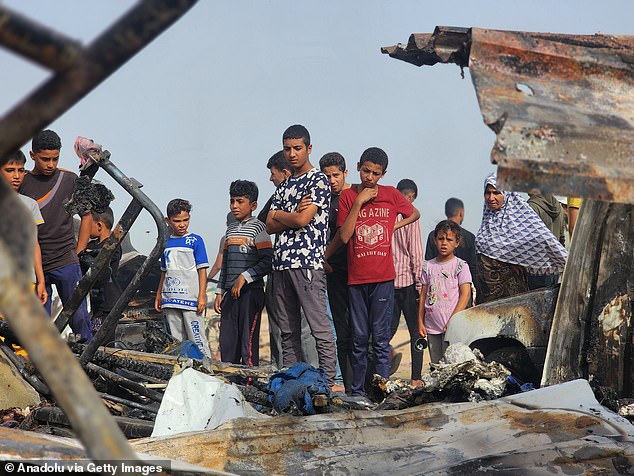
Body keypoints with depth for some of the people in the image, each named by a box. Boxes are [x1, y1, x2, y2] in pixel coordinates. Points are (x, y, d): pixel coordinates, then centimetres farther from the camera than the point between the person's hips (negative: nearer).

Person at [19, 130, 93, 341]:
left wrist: (78, 253, 5)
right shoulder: (21, 184, 5)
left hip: (66, 262, -1)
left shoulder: (70, 179, 5)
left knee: (79, 316, -5)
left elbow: (86, 216, 12)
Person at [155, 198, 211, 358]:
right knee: (176, 341, 7)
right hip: (170, 299, 5)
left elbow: (202, 270, -3)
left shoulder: (195, 240, 0)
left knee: (197, 338, -7)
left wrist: (202, 296, -10)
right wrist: (159, 295, 19)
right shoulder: (165, 243, 14)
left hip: (190, 298, -5)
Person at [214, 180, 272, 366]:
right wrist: (220, 292, 17)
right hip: (230, 293, 7)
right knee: (227, 343, 5)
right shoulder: (230, 229, 19)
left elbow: (267, 261, -11)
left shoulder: (258, 227, -3)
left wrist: (244, 277, -17)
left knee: (248, 342, -9)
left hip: (251, 290, -7)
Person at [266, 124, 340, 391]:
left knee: (320, 327, -8)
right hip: (281, 264, 8)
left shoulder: (318, 180, -2)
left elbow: (302, 220, -13)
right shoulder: (285, 186, 20)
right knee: (288, 330, 8)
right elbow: (270, 226, 12)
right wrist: (294, 213, -5)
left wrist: (278, 214, 5)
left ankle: (329, 383, -8)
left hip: (307, 262, -7)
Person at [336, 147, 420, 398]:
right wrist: (359, 202, -11)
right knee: (359, 338, 6)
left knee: (380, 338, -2)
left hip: (383, 277, -1)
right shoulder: (348, 196, 3)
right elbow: (344, 236, -6)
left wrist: (394, 226, 5)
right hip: (356, 278, 1)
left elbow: (415, 213, 21)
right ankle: (357, 391, 12)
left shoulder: (391, 194, 4)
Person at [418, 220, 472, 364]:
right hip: (431, 327, 4)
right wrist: (420, 322, 8)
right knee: (435, 364, 9)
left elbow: (465, 294, -8)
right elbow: (423, 295, 13)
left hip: (451, 327, -4)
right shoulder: (428, 266, 11)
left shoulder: (461, 266, -1)